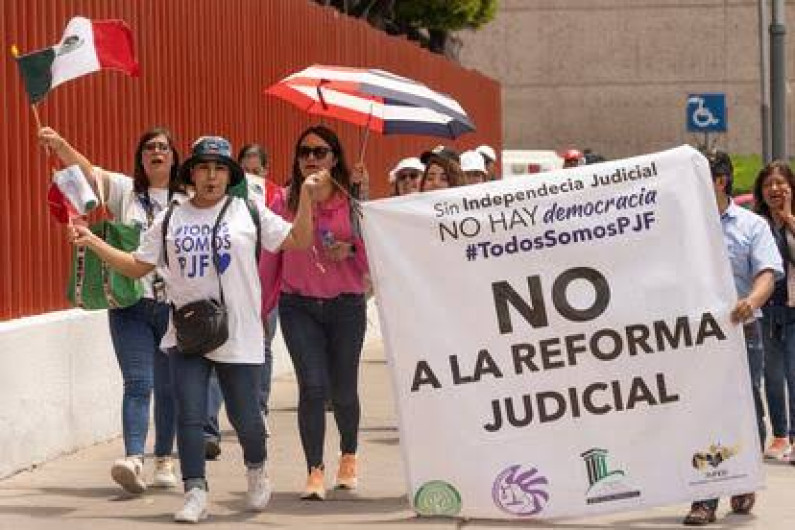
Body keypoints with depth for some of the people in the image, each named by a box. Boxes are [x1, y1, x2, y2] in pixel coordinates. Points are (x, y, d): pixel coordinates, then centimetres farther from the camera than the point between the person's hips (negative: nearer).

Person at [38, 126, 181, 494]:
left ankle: (164, 460, 21)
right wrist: (59, 144, -24)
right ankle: (134, 459, -23)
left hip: (175, 305, 1)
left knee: (168, 387, 9)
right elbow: (87, 170, -7)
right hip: (131, 302, -1)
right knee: (137, 383, -11)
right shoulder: (126, 191, 6)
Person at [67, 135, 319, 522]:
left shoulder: (249, 212, 4)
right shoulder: (170, 219, 9)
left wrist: (305, 195, -8)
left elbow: (298, 241, 2)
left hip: (239, 336, -1)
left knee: (244, 415, 5)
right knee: (189, 414, -7)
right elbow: (137, 267, 12)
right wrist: (93, 242, 4)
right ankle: (195, 493, -2)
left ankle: (256, 471, 34)